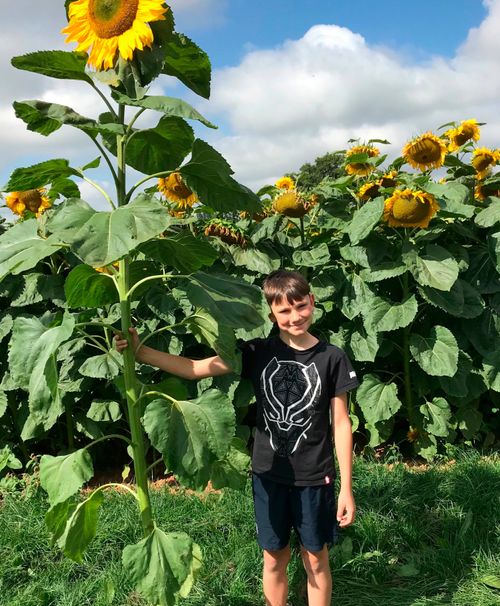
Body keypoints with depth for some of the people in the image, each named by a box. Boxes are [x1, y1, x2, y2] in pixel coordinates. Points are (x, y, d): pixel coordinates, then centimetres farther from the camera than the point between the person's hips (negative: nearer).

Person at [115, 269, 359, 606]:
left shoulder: (332, 358, -9)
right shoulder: (258, 353, -6)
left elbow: (341, 424, -5)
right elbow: (195, 369, -7)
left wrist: (347, 487, -5)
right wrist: (139, 352, -17)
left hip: (315, 478, -1)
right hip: (268, 474, 2)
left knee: (316, 559, 14)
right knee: (275, 557, 16)